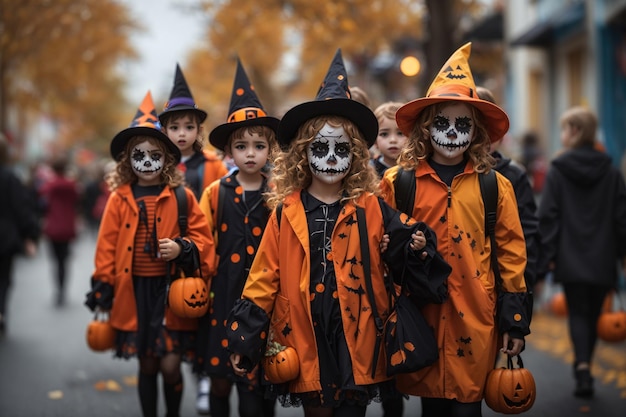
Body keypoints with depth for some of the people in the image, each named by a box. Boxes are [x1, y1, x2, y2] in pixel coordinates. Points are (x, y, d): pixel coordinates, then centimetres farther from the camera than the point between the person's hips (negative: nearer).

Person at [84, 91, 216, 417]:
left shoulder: (182, 198, 0)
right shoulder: (119, 200, 3)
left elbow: (203, 239, 2)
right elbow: (107, 248, 5)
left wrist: (182, 248, -17)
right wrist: (103, 290, 3)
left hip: (172, 291, -1)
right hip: (135, 293, 2)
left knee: (170, 366, -3)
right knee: (147, 365, 11)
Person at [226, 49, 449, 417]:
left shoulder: (371, 209, 2)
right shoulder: (285, 213, 3)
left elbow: (398, 256, 6)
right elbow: (264, 279, 3)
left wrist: (413, 248, -18)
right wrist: (245, 340, 0)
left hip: (356, 343, -1)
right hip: (305, 345, 1)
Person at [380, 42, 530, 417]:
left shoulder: (495, 186, 3)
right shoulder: (398, 183, 1)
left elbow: (511, 253, 4)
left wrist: (515, 319, 2)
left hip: (474, 320, 0)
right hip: (422, 316, 0)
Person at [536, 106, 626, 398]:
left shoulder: (557, 170, -6)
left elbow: (547, 216, -9)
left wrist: (546, 255, -6)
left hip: (570, 259, -2)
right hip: (602, 260, 2)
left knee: (577, 314, 3)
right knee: (593, 315, 14)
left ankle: (582, 367, -16)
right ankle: (584, 369, 23)